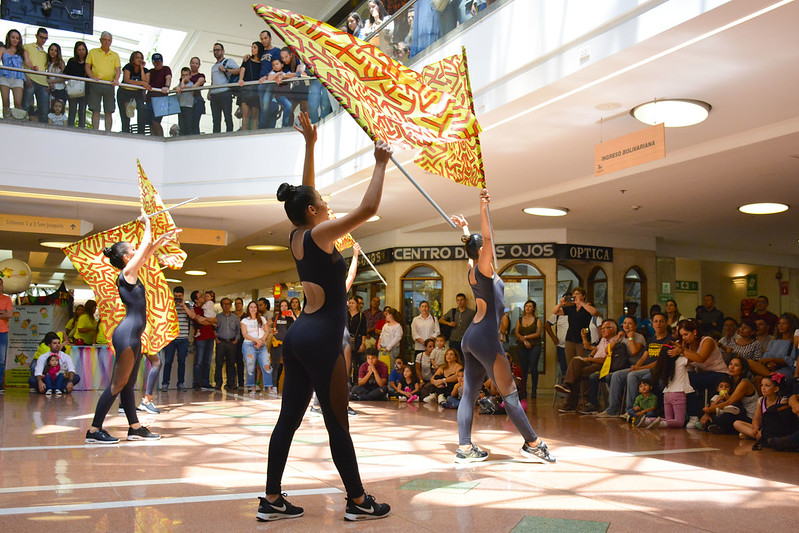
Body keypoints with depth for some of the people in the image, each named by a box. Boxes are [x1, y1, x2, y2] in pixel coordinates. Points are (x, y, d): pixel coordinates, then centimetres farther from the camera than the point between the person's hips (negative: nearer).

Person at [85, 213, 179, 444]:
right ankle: (94, 430, -4)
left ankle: (135, 428, 18)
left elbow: (148, 251, 27)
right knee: (117, 384, -7)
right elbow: (146, 245, -4)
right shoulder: (127, 272, -9)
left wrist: (164, 238, 32)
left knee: (128, 384, 12)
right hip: (127, 335, -10)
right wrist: (147, 223, 8)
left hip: (133, 336, 10)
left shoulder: (130, 274, 14)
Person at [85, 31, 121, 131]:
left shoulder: (115, 55, 16)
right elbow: (87, 67, 6)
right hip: (95, 85, -1)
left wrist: (116, 79, -14)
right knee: (95, 111, -3)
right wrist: (92, 77, -12)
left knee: (109, 112, -1)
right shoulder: (92, 52, 12)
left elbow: (118, 69, 7)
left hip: (109, 85, 1)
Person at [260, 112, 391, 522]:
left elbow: (306, 193, 22)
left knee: (288, 420, 10)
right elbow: (367, 208, -19)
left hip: (299, 337, 9)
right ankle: (358, 502, 14)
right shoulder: (318, 234, -13)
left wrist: (310, 144, 22)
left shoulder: (297, 237, 9)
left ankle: (272, 500, 15)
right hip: (321, 340, -9)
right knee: (337, 426, 1)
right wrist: (380, 164, -9)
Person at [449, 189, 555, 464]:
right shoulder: (482, 270, -9)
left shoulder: (473, 269, 14)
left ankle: (464, 448, 4)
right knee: (510, 392, -4)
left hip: (471, 338, 10)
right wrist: (483, 210, -31)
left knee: (469, 393, 5)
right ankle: (532, 443, 3)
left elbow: (477, 245, 34)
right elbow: (487, 240, -25)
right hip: (484, 338, -10)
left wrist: (465, 229, 45)